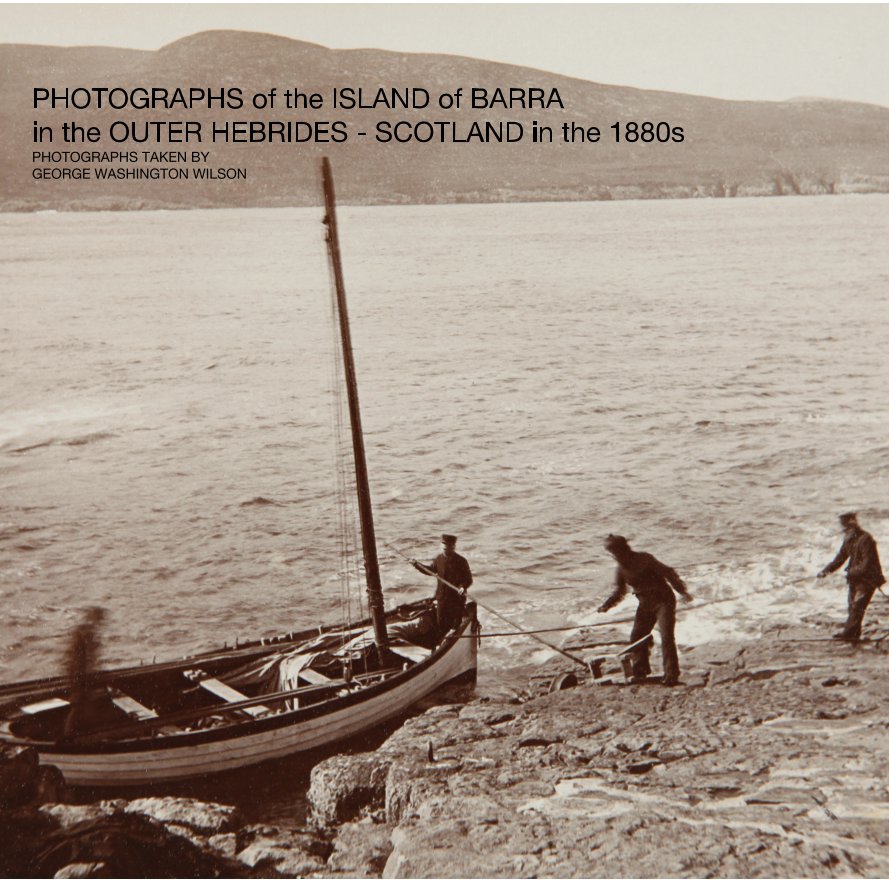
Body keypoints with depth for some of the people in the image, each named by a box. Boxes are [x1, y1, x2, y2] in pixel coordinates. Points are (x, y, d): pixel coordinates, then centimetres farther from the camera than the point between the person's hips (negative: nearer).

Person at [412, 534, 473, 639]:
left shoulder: (461, 561, -13)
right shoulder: (439, 559, 3)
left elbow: (469, 579, -12)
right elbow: (430, 570, 18)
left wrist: (463, 586, -31)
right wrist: (417, 564, 7)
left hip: (457, 596, -5)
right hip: (442, 597, 5)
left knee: (455, 623, 2)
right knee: (440, 623, 13)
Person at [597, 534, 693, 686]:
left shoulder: (644, 559, -18)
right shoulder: (621, 568, 2)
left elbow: (667, 572, -16)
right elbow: (619, 591, 12)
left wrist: (682, 591, -21)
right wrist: (607, 605, -5)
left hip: (663, 600, -7)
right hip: (645, 604, 7)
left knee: (666, 637, -14)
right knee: (636, 637, 2)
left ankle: (671, 675, -10)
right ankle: (640, 671, 16)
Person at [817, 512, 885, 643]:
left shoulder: (865, 539, -19)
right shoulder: (849, 540, 9)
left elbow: (867, 563, -22)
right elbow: (840, 558, 12)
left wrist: (852, 572, -24)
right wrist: (826, 570, 1)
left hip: (867, 579, -9)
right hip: (855, 579, 9)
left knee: (857, 606, -12)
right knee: (853, 606, 10)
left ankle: (848, 632, -13)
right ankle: (854, 634, 16)